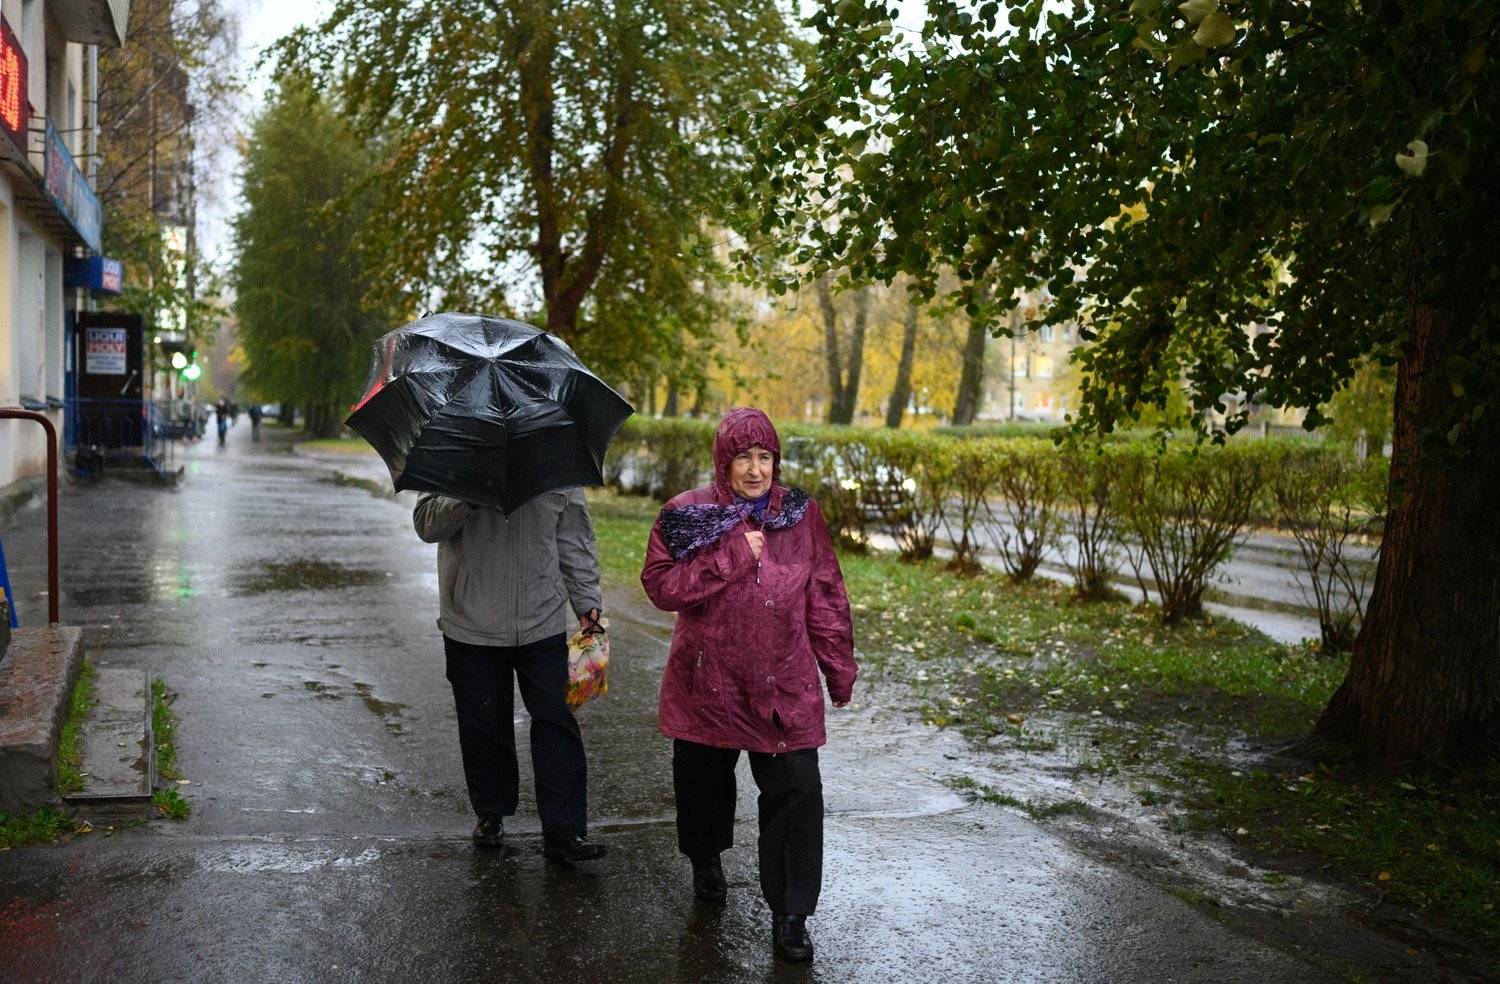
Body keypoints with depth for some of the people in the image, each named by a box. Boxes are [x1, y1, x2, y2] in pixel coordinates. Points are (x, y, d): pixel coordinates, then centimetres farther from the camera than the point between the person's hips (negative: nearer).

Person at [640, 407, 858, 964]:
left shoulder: (800, 515, 1)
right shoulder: (686, 515, -4)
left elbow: (825, 598, 4)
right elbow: (660, 586, -14)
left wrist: (839, 669, 6)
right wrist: (730, 557, -21)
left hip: (784, 688, 0)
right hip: (707, 684, 0)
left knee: (796, 794, -7)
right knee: (703, 782, 18)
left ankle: (790, 917, 4)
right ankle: (706, 862, 47)